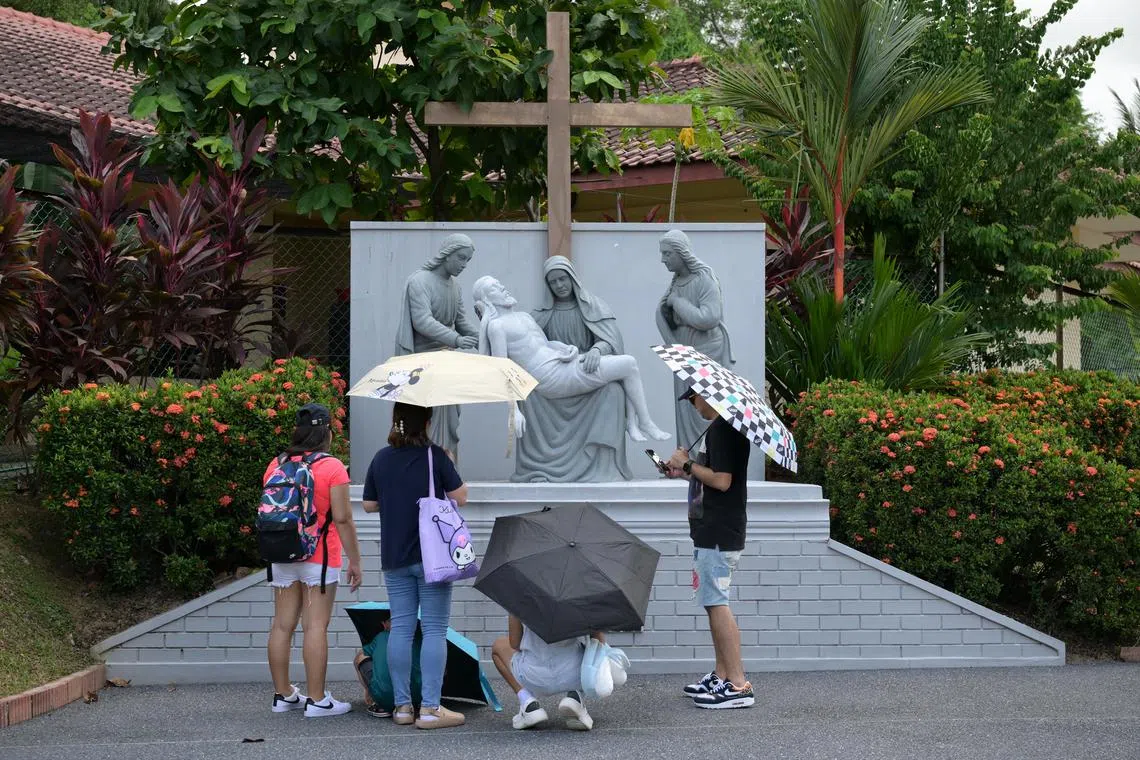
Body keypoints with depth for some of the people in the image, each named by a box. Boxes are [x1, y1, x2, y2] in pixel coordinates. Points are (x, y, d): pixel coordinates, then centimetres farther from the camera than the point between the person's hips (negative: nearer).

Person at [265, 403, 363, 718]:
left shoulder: (276, 465, 7)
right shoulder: (332, 468, -9)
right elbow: (342, 519, -12)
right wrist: (354, 560, -5)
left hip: (283, 556, 6)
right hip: (319, 557, -6)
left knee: (282, 625, 9)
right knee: (315, 626, -5)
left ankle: (283, 694, 15)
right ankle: (316, 700, -5)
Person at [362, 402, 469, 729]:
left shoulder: (381, 458, 4)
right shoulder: (434, 455, -9)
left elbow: (369, 504, 11)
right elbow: (460, 497, -7)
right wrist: (450, 466, 9)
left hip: (393, 558, 4)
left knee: (401, 627, 8)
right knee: (434, 629, -2)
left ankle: (402, 705, 9)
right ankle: (430, 708, -6)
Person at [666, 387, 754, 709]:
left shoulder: (721, 430, -16)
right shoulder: (723, 428, 17)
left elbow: (722, 480, -23)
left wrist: (688, 465, -12)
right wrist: (688, 472, 18)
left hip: (718, 534, -11)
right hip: (713, 534, 11)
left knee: (716, 604, -11)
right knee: (714, 603, 16)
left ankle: (738, 685, -12)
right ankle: (721, 676, 22)